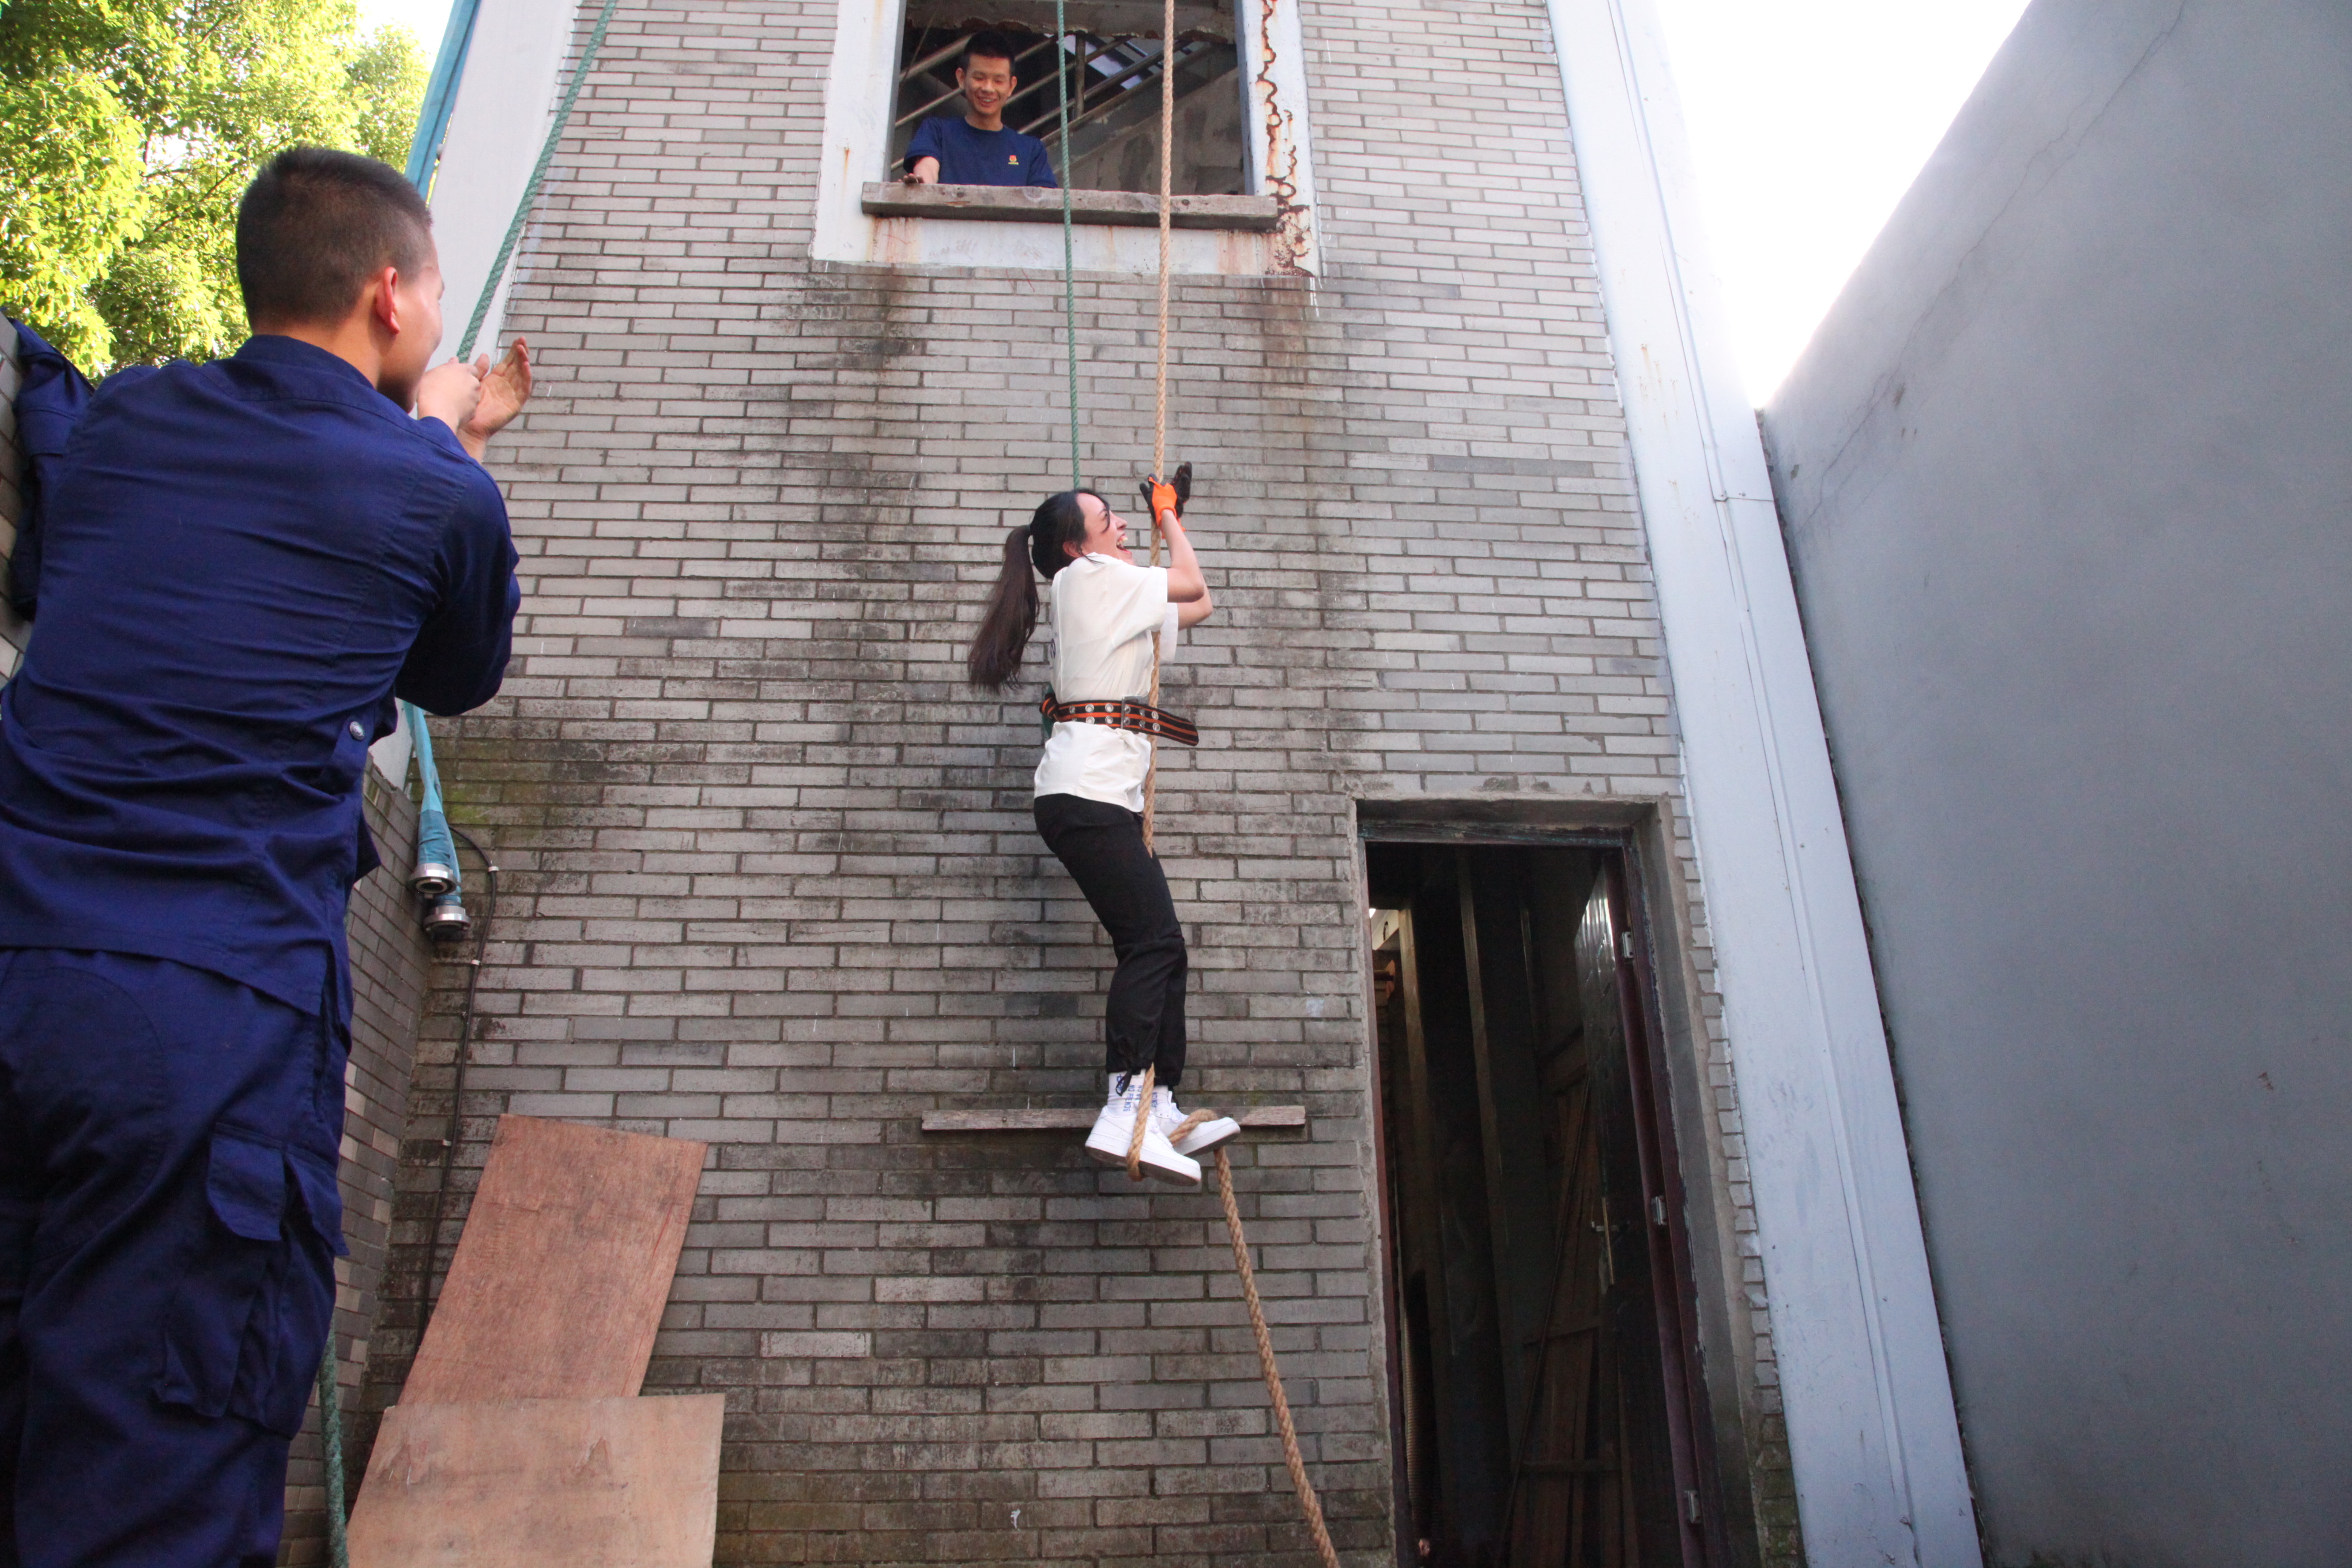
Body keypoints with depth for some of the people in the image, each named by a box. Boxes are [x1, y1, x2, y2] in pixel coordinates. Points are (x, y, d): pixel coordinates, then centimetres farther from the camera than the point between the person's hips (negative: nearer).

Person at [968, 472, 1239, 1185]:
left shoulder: (1109, 596, 27)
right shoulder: (1090, 577, 0)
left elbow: (1196, 609, 32)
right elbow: (1194, 586, 6)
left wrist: (1174, 518, 34)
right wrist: (1169, 521, 23)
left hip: (1106, 799, 10)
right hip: (1087, 792, -10)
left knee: (1160, 947, 4)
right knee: (1153, 941, -19)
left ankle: (1162, 1109, 1)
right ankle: (1124, 1112, -25)